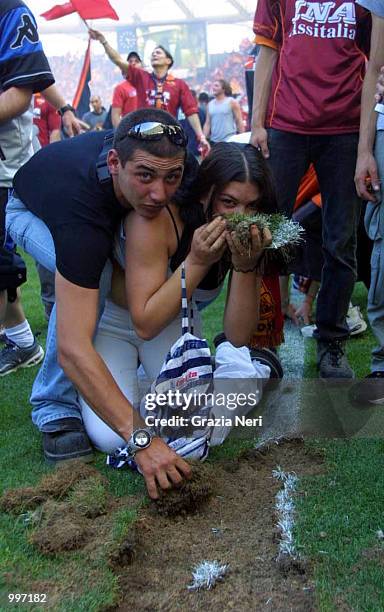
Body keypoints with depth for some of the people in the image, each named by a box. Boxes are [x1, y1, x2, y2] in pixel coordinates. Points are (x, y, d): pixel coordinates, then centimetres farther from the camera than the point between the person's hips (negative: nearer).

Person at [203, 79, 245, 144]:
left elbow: (239, 122, -3)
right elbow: (207, 124, 11)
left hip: (229, 141, -4)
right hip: (214, 141, 4)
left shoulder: (232, 102, -1)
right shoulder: (210, 104, 11)